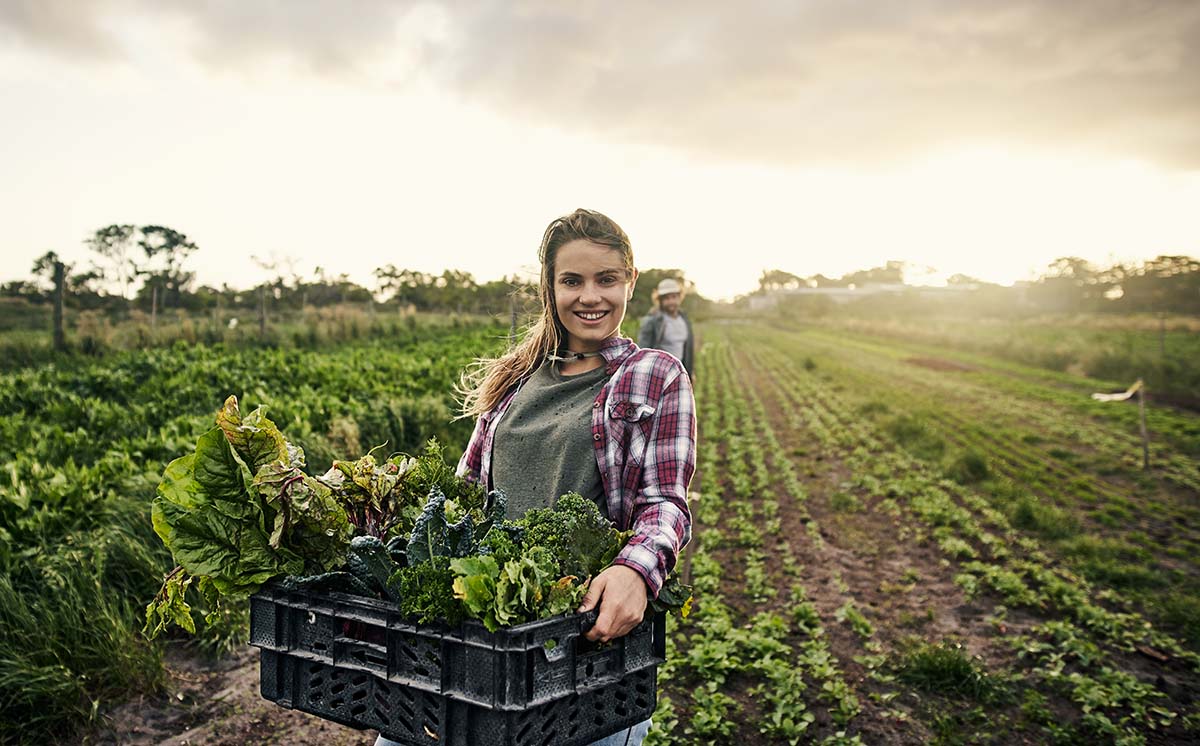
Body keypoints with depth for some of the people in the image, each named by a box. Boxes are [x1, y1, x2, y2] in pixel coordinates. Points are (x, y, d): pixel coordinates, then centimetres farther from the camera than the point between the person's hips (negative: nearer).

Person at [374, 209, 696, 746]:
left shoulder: (656, 378, 0)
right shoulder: (513, 378, 12)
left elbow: (665, 500, -9)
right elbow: (466, 488, 15)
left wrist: (635, 570, -30)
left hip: (596, 612, -3)